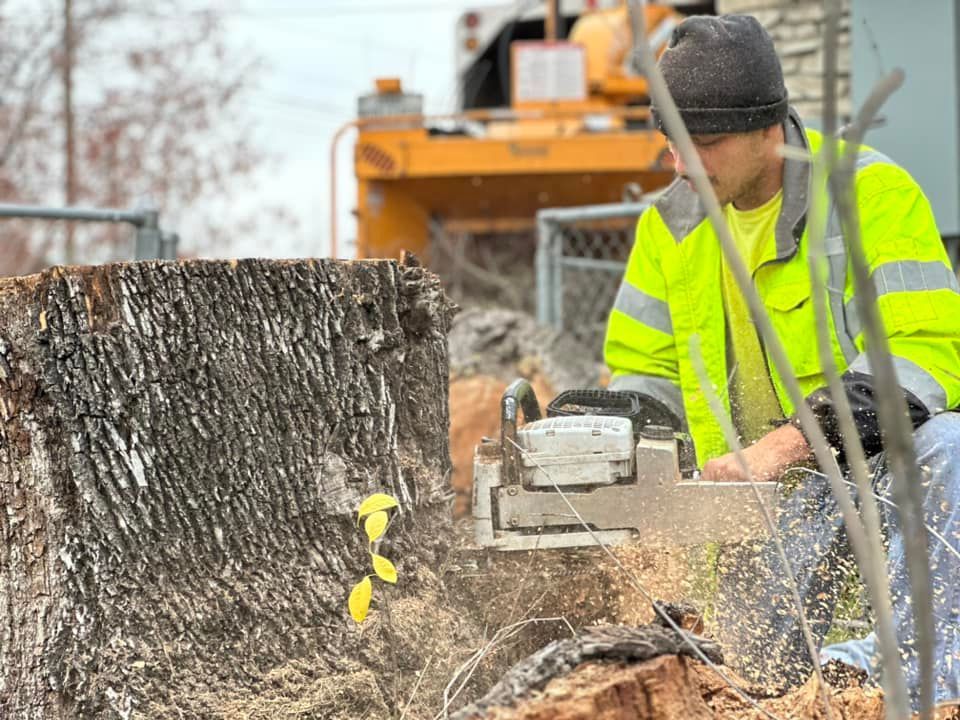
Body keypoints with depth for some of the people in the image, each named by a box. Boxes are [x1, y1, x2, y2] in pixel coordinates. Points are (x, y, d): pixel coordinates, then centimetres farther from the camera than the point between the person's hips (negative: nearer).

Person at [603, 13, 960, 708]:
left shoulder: (873, 195, -13)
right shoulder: (672, 224, 6)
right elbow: (643, 369, 13)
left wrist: (787, 443, -34)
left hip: (880, 456, -5)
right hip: (768, 493, 5)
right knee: (772, 670, -16)